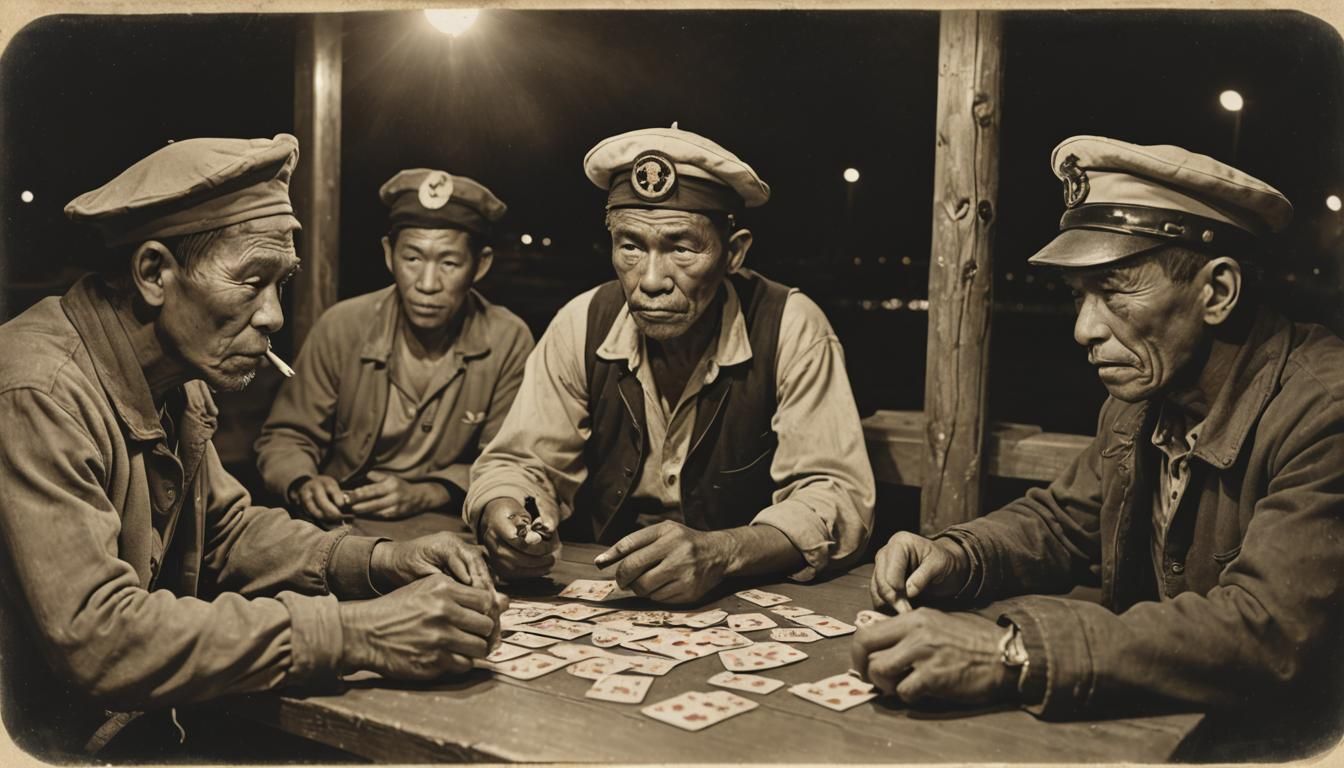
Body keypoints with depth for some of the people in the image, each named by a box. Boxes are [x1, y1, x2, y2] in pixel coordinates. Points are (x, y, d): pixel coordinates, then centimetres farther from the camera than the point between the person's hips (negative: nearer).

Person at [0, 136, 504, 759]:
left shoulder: (175, 376, 3)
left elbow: (227, 530, 10)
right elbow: (95, 636, -30)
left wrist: (377, 562, -7)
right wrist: (353, 634, -31)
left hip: (140, 718, 7)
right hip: (51, 746, -7)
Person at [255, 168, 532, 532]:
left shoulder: (509, 342, -6)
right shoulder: (341, 327, -4)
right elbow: (286, 437, 6)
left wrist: (423, 495, -16)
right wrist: (303, 485, -17)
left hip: (444, 529, 0)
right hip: (340, 521, 0)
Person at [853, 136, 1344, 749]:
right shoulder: (1140, 400, 3)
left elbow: (1274, 633, -31)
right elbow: (1063, 520, 15)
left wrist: (1015, 652, -37)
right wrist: (952, 556, -6)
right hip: (1156, 725, 6)